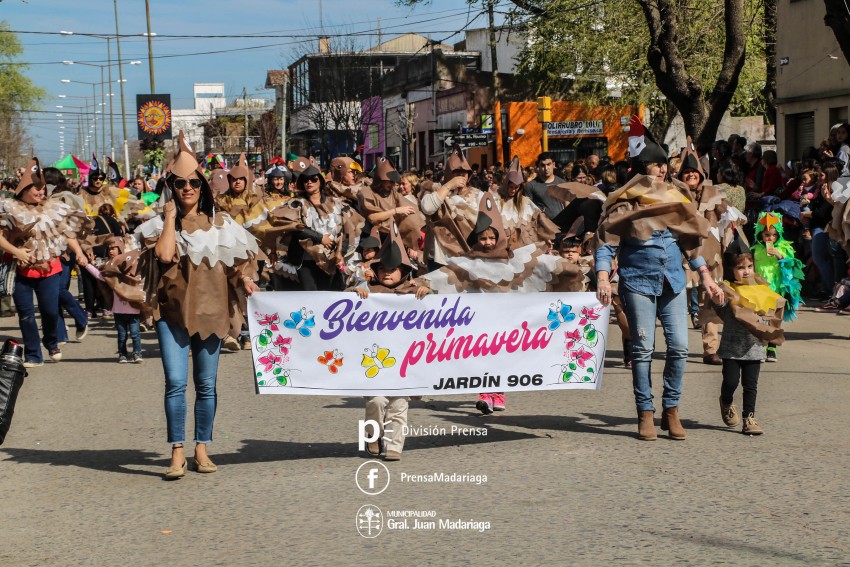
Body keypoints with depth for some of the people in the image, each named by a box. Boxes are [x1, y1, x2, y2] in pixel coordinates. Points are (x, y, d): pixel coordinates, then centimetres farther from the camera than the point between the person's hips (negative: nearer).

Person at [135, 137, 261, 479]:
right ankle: (177, 453, -5)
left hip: (210, 310, 2)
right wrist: (171, 217, -9)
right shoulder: (162, 223, 3)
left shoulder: (220, 223, 8)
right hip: (173, 311, -2)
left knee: (206, 384, 7)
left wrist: (244, 279, -11)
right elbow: (164, 255, -16)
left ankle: (201, 450, 16)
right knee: (175, 382, -11)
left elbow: (237, 261, 10)